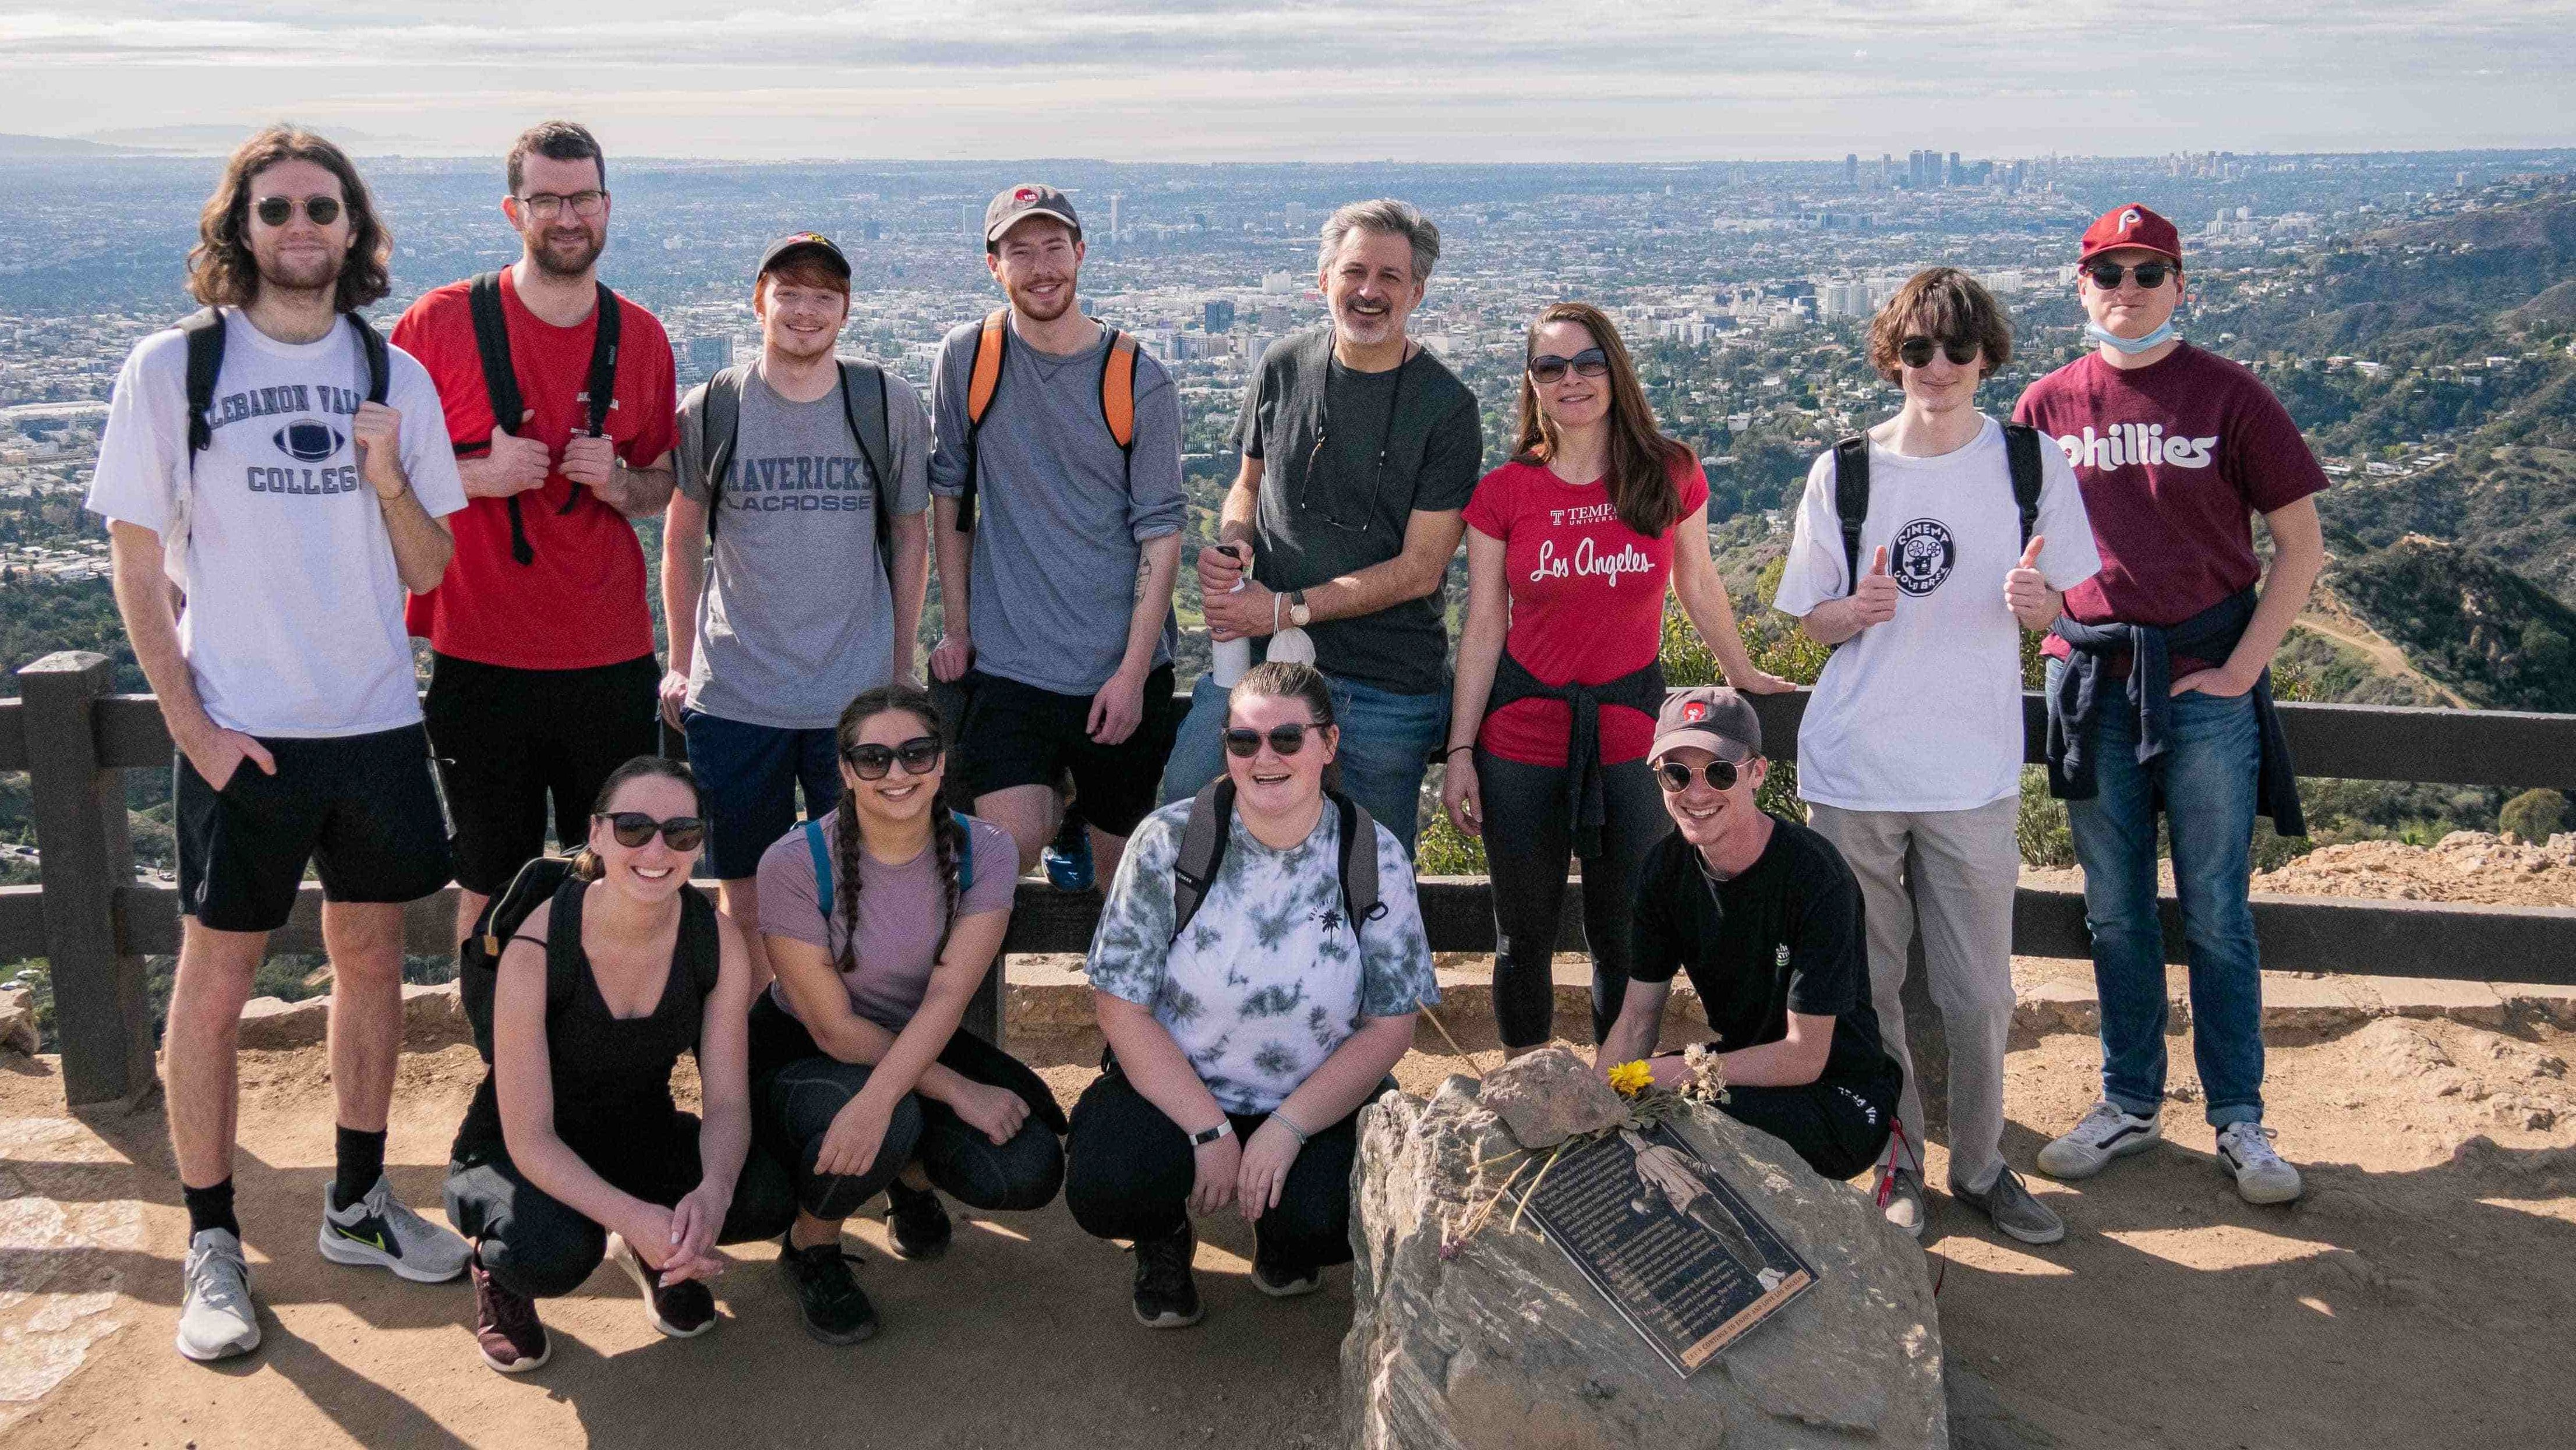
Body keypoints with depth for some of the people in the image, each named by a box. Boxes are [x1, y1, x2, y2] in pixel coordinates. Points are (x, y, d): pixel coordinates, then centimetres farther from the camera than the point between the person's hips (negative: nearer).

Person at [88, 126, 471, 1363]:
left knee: (370, 961, 12)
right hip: (241, 735, -3)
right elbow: (137, 567, -2)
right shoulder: (173, 367, -3)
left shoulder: (394, 375, 6)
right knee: (216, 983, 3)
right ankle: (212, 1246, 16)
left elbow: (429, 571, 7)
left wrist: (392, 483, -12)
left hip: (377, 723, 4)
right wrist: (192, 723, -10)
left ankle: (357, 1204, 28)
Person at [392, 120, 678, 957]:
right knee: (489, 888, 8)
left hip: (611, 659, 3)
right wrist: (478, 475, -15)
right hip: (481, 661, -2)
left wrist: (619, 484, -6)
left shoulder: (640, 337, 5)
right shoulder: (442, 322, -5)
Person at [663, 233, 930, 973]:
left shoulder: (889, 405, 2)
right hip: (733, 698, 0)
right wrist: (682, 665, 12)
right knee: (744, 902, 7)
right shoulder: (711, 410, 1)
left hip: (858, 697, 0)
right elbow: (681, 542, 12)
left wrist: (900, 669, 10)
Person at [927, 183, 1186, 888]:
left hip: (1121, 669, 0)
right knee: (1009, 850, -13)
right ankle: (1053, 808, 14)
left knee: (1123, 864, 9)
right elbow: (949, 494, 9)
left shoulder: (1140, 380, -3)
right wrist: (956, 627, 6)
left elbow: (1161, 532, -4)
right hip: (1006, 661, 0)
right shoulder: (967, 358, 1)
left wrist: (1132, 671, -10)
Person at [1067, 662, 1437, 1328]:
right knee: (1103, 1187, -29)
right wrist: (1209, 1131, -18)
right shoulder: (1171, 840, -10)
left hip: (1318, 1103, 1)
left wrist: (1287, 1128, -17)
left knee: (1332, 1218, -28)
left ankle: (1281, 1234, 12)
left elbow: (1390, 1027, -5)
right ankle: (1166, 1236, 10)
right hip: (1173, 1089, 0)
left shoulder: (1375, 857, -7)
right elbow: (1122, 1007, -10)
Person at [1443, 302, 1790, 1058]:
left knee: (1626, 940, 7)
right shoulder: (1504, 494, -4)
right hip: (1522, 735, 0)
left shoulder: (1670, 476, -3)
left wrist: (1744, 674, 25)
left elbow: (1698, 586, 14)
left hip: (1629, 731, 0)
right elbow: (1483, 630, 0)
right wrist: (1460, 751, -1)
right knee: (1524, 938, 12)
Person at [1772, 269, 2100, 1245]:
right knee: (1865, 988, 8)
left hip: (1975, 771, 0)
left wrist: (2032, 602, -15)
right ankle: (1897, 1170, 25)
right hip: (1852, 770, 0)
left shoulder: (2033, 463, 2)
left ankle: (1979, 1165, 26)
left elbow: (2051, 610, 8)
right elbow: (1812, 622, 6)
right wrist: (1861, 609, -16)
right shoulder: (1843, 472, 1)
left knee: (1980, 995, 5)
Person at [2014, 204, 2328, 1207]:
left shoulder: (2229, 397, -3)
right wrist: (2044, 623, -2)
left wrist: (2242, 668, -7)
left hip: (2206, 681, -2)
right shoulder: (2047, 406, 5)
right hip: (2091, 679, 3)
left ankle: (2238, 1120, 16)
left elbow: (2301, 545, -1)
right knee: (2115, 913, 11)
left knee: (2216, 915, 4)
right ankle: (2129, 1104, 24)